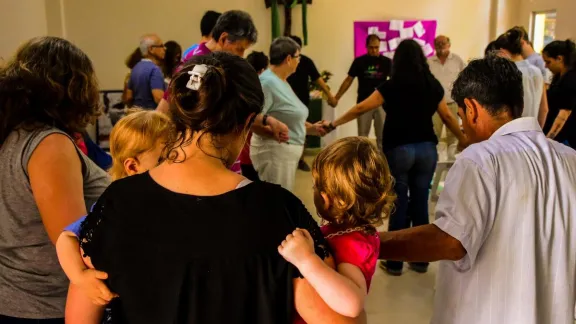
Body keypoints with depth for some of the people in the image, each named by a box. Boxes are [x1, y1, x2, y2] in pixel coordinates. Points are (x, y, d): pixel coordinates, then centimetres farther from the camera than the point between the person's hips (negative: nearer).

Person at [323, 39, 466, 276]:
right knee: (420, 203, 11)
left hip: (398, 149, -3)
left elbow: (361, 108, -5)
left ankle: (395, 262, 14)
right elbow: (447, 116, 13)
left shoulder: (392, 86, -7)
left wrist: (334, 124, 4)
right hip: (427, 148, 3)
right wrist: (464, 139, 27)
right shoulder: (433, 85, 4)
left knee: (399, 205, 5)